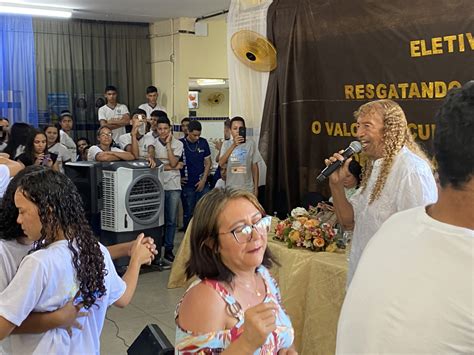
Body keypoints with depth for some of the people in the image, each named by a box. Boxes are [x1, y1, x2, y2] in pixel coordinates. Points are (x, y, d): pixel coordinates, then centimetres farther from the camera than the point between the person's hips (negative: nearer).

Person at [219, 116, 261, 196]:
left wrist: (256, 187, 3)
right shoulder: (226, 144, -2)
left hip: (248, 189, -1)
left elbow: (254, 166, 3)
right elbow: (221, 163, -17)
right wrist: (233, 145, -27)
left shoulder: (250, 143, -4)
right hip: (231, 189, 1)